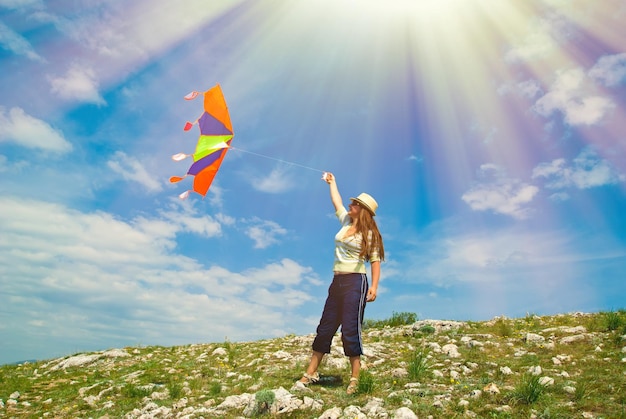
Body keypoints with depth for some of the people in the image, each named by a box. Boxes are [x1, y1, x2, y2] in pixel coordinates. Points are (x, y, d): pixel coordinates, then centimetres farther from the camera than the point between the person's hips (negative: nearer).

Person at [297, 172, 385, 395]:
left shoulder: (369, 234, -5)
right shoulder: (346, 221, 12)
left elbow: (375, 261, -9)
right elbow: (336, 201, 28)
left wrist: (374, 286, -21)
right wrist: (332, 182, 40)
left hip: (355, 283, -7)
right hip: (337, 282, 7)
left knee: (350, 330, -7)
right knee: (325, 327, 9)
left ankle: (355, 379, 5)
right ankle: (311, 373, 17)